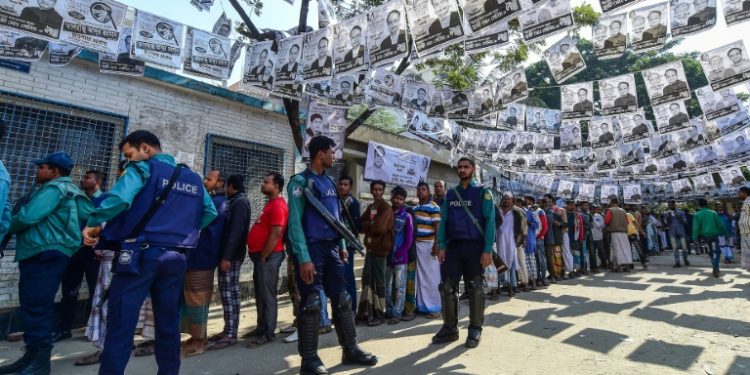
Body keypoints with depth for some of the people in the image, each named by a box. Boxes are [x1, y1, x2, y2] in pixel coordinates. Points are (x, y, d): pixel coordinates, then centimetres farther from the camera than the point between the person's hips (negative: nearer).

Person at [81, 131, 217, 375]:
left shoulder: (144, 169, -3)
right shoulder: (193, 178, 14)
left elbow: (119, 198, -20)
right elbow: (210, 212, 15)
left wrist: (93, 224, -7)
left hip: (141, 255, -5)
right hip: (176, 258, 6)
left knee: (121, 322, 3)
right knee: (169, 323, 14)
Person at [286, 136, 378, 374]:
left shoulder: (329, 182, 14)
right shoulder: (300, 181, -9)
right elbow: (295, 222, -14)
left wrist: (342, 245, 13)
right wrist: (304, 258, -20)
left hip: (331, 248, 7)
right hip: (311, 248, -7)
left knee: (342, 300, 10)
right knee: (312, 303, 0)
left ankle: (351, 351, 23)